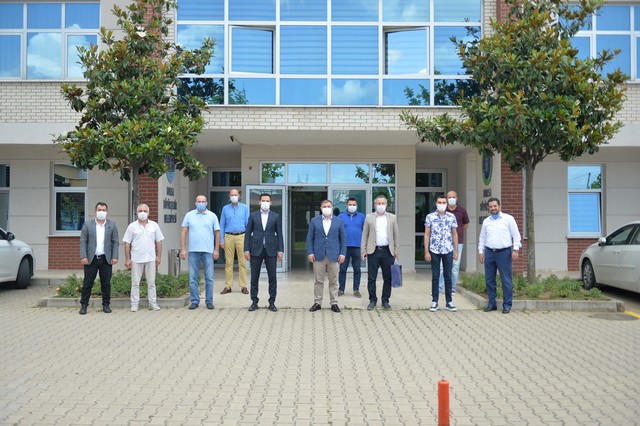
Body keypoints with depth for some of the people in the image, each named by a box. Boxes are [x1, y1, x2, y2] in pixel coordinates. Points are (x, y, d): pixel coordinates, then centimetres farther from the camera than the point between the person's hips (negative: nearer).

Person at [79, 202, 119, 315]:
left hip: (106, 259, 1)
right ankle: (84, 305, 12)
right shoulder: (87, 225, 5)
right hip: (91, 259, -1)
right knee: (87, 283, 2)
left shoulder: (112, 225, 6)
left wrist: (114, 257, -5)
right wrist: (83, 256, -10)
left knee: (106, 283, 6)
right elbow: (83, 242, 1)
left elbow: (115, 242, 3)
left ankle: (106, 304, 15)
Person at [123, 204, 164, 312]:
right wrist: (127, 259, -4)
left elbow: (159, 241, 7)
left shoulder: (154, 225, 6)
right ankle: (134, 304, 11)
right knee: (135, 283, 4)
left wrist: (158, 256, 1)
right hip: (136, 259, -1)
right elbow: (127, 243, 1)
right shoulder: (132, 226, 2)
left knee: (151, 282, 6)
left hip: (151, 259, 1)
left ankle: (153, 303, 13)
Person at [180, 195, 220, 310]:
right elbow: (184, 233, 6)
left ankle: (209, 301, 11)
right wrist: (182, 249, 0)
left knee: (209, 278, 2)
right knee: (193, 278, 4)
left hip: (208, 251, -1)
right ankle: (194, 301, 13)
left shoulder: (212, 216, 5)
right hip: (193, 251, 1)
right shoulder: (189, 215, 7)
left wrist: (217, 250, 0)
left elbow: (217, 233, 5)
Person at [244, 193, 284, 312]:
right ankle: (254, 302, 14)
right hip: (256, 250, 0)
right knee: (254, 278, 5)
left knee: (272, 278, 2)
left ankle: (272, 302, 11)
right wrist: (246, 249, -3)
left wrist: (280, 250, -4)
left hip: (271, 250, 0)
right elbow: (248, 233, 4)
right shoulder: (253, 216, 5)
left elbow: (279, 234, 3)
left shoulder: (276, 216, 5)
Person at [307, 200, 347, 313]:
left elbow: (343, 238, 6)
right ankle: (317, 302, 13)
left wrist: (342, 253, -2)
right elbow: (309, 238, 5)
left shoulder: (339, 221, 6)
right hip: (318, 256, 0)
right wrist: (310, 252, -4)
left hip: (334, 256, 0)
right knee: (318, 281, 5)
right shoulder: (314, 221, 6)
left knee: (333, 281, 5)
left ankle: (334, 303, 13)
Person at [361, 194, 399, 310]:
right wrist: (363, 250, 0)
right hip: (373, 251, -1)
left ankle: (385, 301, 16)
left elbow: (396, 235, 8)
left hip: (387, 251, 1)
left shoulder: (392, 217, 7)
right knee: (371, 278, 2)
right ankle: (372, 300, 13)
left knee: (387, 278, 5)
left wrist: (396, 250, 3)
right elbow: (365, 235, 5)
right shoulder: (369, 217, 5)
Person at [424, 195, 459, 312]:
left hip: (448, 250, 1)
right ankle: (434, 301, 13)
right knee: (435, 276, 5)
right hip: (434, 251, -1)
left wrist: (456, 250, 4)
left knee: (448, 276, 7)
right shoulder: (430, 217, -1)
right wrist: (426, 251, -5)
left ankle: (449, 302, 15)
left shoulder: (452, 217, 4)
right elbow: (427, 234, 0)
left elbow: (454, 234, 8)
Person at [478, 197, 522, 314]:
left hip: (504, 252, -4)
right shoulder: (486, 221, 12)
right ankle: (492, 303, 17)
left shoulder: (508, 219, 1)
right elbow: (482, 237, 17)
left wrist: (515, 250, -8)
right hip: (489, 252, 4)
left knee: (506, 280, -3)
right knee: (489, 280, 7)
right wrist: (481, 252, 12)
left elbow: (516, 235, 0)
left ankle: (507, 305, 6)